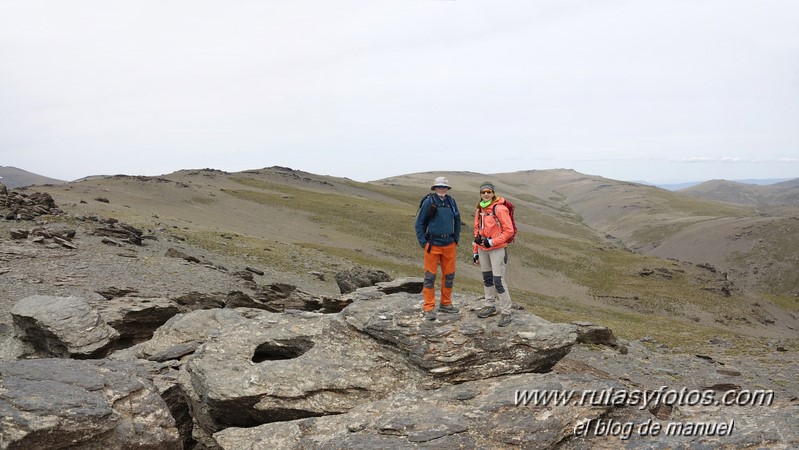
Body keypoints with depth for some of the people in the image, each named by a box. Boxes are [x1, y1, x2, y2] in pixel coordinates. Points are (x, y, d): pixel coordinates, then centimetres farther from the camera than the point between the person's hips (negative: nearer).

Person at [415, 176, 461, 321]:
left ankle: (445, 304, 27)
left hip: (449, 245, 5)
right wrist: (423, 242, -8)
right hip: (433, 245, -5)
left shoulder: (451, 201, 4)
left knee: (449, 275, 12)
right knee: (430, 276, -1)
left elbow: (457, 220, 17)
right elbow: (419, 223, -4)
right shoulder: (428, 202, -8)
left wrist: (456, 239, 12)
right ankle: (429, 308, 6)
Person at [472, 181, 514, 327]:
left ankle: (506, 313, -1)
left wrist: (492, 241, -17)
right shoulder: (480, 210, 10)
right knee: (487, 278, 15)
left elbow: (509, 230, -12)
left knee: (498, 281, -9)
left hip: (497, 249, -7)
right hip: (483, 249, 7)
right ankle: (490, 306, 29)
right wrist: (476, 251, 16)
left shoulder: (500, 209, -12)